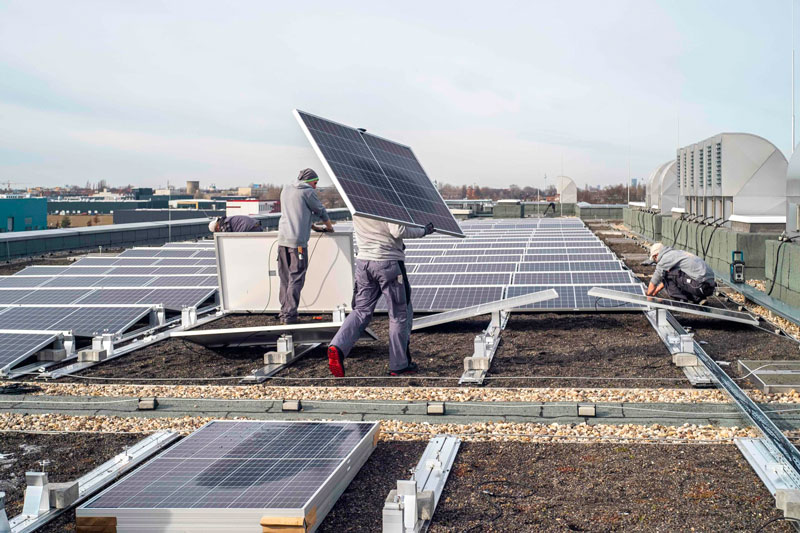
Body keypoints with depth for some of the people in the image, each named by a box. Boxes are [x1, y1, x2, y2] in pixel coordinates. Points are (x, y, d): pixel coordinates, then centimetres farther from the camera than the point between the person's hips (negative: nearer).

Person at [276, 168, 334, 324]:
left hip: (282, 239, 7)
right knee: (296, 279, -5)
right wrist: (329, 227, 23)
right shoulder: (308, 192, -2)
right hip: (297, 241, -7)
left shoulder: (286, 189, 19)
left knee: (285, 278, 12)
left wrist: (314, 227, 32)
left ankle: (284, 311, 12)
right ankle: (289, 314, -9)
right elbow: (321, 211, 5)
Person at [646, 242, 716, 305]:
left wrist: (648, 296, 22)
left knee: (666, 274, -3)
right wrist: (655, 292, 44)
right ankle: (698, 299, 12)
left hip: (700, 286, -9)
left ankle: (681, 300, -3)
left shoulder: (665, 258, -1)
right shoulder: (677, 253, 25)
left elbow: (654, 283, 7)